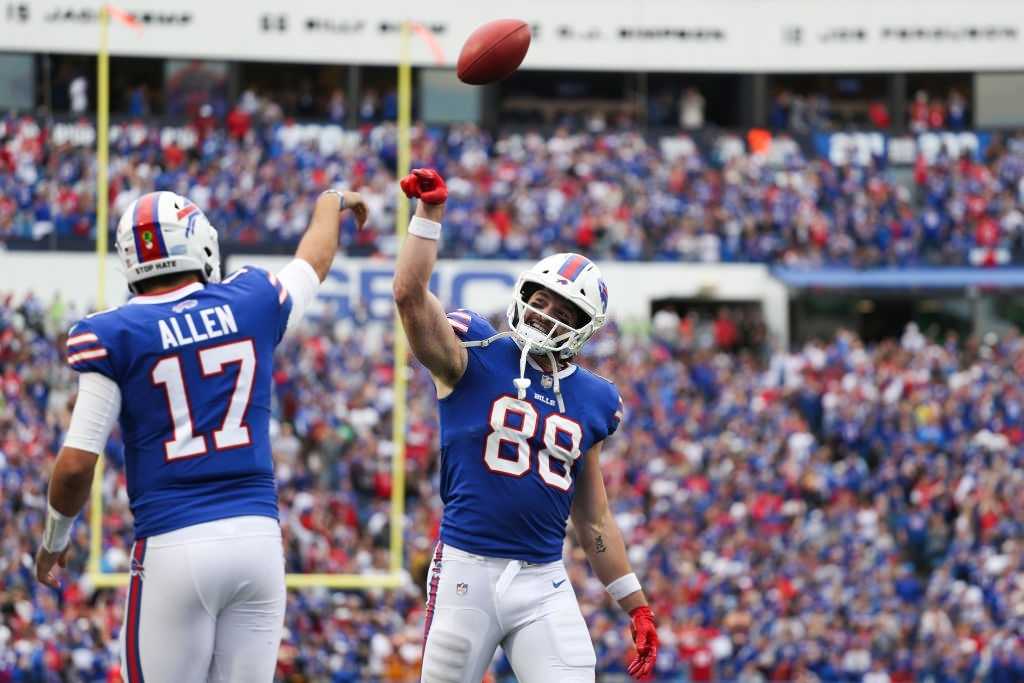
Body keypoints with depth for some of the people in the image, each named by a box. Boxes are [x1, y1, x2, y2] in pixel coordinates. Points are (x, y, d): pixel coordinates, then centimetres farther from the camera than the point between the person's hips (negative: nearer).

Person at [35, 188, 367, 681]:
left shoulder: (112, 336, -4)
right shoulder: (252, 303, 7)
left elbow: (76, 465, -5)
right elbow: (313, 260, 31)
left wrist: (54, 538, 14)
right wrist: (330, 203, 53)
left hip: (174, 546, -3)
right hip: (258, 535, 4)